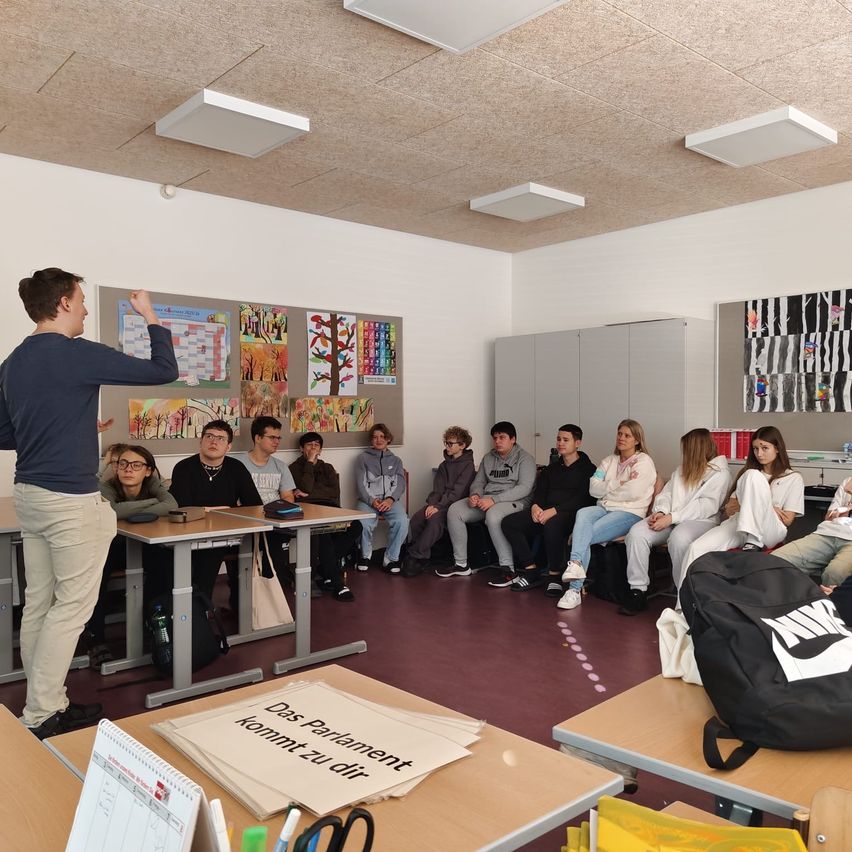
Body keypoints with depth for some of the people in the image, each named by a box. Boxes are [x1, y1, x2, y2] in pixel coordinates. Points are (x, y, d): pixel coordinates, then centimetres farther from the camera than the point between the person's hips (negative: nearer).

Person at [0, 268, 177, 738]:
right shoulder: (79, 354, -14)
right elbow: (164, 370, -11)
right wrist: (150, 317, 2)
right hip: (70, 499, -8)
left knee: (38, 604, 12)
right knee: (73, 605, 1)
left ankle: (44, 705, 22)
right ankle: (41, 716, 6)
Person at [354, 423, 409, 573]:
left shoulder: (395, 460, 21)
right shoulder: (363, 458, 15)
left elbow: (400, 484, 8)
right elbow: (360, 484, 4)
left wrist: (390, 499, -13)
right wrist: (372, 500, -15)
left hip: (390, 500, 1)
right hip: (368, 500, -1)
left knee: (402, 521, -32)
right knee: (364, 524, -34)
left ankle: (391, 558, -12)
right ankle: (365, 555, -2)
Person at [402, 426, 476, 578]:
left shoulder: (468, 465, -2)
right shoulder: (444, 465, 20)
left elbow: (458, 491, -12)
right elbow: (437, 489, 12)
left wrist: (439, 507, -19)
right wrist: (431, 504, -8)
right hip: (439, 504, 6)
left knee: (434, 519, -33)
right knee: (416, 518, -21)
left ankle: (416, 557, -29)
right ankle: (420, 556, -16)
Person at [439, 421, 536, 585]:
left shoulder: (524, 458, -2)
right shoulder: (488, 458, 18)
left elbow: (524, 488, -14)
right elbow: (478, 482, 21)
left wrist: (494, 500, -23)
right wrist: (475, 495, -6)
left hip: (515, 501, -7)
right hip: (486, 499, 7)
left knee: (493, 515, -39)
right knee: (454, 510, -13)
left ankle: (508, 569, -31)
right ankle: (461, 564, -4)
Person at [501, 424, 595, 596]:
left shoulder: (588, 469, 2)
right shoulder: (552, 467, 23)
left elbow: (582, 499, -11)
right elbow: (540, 491, 17)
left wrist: (554, 511, -21)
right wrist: (535, 506, -7)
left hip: (571, 514, -7)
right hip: (545, 512, 7)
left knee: (552, 525, -41)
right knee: (509, 522, -13)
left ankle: (555, 576, -21)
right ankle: (531, 572, -10)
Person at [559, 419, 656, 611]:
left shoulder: (643, 462, 3)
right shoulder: (609, 461, 21)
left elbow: (632, 492, -12)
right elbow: (593, 488, 9)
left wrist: (606, 489, 1)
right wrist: (617, 484, -3)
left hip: (629, 512, -5)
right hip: (605, 508, 5)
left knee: (584, 534, -25)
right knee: (583, 514, -31)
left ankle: (575, 589, -25)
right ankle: (576, 565, -42)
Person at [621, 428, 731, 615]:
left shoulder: (720, 473, 2)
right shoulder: (682, 469, 25)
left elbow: (707, 506, -11)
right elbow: (666, 493, 18)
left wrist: (671, 518, -18)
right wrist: (660, 511, -6)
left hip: (702, 521, -6)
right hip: (670, 519, 6)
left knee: (678, 538, -39)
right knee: (637, 532, -22)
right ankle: (637, 592, -19)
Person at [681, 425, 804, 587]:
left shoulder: (794, 479, 17)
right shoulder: (746, 472, 27)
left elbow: (787, 519, 6)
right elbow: (728, 510, 16)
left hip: (770, 532, -3)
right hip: (737, 524, 3)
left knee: (753, 476, -26)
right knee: (697, 548, -29)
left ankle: (753, 544, -30)